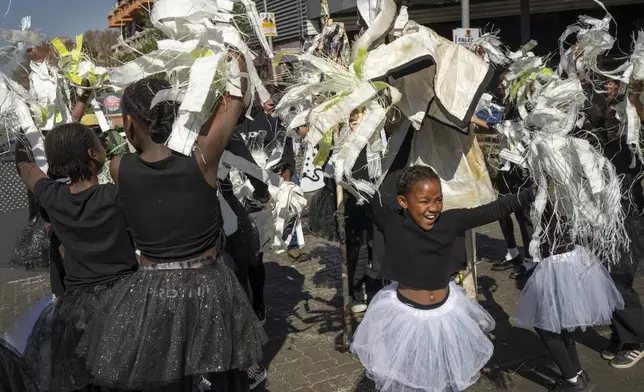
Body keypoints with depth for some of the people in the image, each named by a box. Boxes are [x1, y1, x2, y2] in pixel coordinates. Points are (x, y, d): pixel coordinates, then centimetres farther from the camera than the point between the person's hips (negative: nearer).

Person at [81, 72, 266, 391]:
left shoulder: (119, 169, -11)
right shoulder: (200, 158, -15)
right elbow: (235, 102, -3)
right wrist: (235, 56, 11)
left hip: (156, 291, 1)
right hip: (209, 286, 0)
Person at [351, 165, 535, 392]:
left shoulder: (451, 221, -12)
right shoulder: (391, 222, -19)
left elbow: (495, 210, -9)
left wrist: (534, 194, -10)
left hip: (445, 315, 3)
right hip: (405, 315, -2)